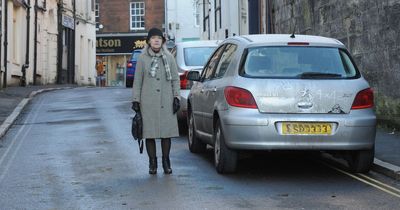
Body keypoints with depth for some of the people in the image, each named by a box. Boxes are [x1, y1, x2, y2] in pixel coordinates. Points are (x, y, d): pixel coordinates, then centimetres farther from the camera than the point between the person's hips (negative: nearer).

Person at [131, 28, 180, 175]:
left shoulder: (169, 58, 7)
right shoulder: (142, 58, 4)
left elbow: (175, 79, 9)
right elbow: (137, 81, 6)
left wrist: (176, 97, 1)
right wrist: (135, 100, 2)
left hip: (166, 101, 1)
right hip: (148, 102, -1)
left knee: (167, 131, 1)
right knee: (150, 132, 0)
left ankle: (166, 162, 14)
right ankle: (152, 162, 12)